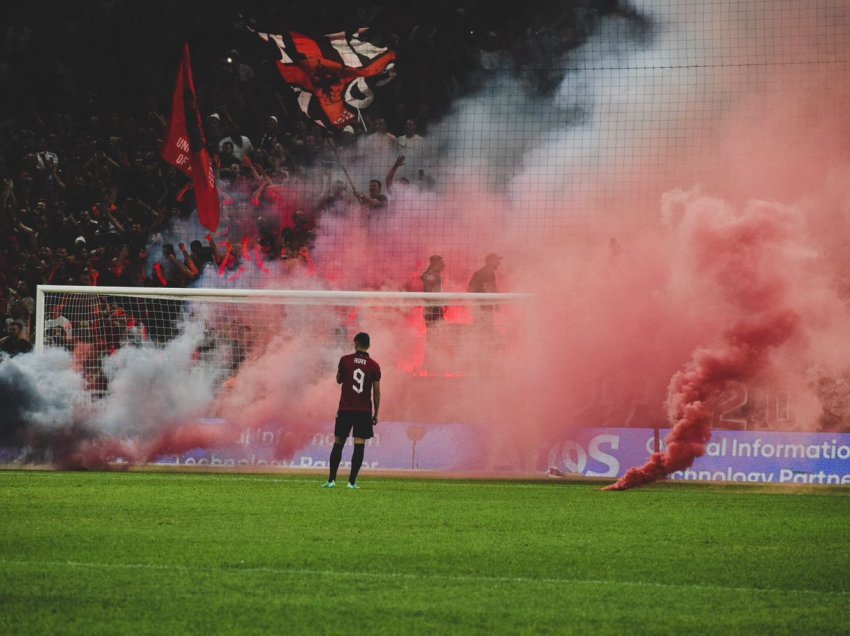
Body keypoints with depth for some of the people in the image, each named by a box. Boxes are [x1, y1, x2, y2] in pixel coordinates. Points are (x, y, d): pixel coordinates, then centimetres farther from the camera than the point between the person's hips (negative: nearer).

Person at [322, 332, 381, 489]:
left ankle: (331, 480, 3)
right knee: (359, 446, 0)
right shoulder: (374, 366, -1)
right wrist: (375, 414, 6)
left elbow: (339, 380, 13)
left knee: (338, 444, 7)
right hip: (364, 411, 0)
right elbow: (376, 392, -1)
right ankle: (352, 481, -5)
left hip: (345, 409, 1)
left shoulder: (345, 360, -2)